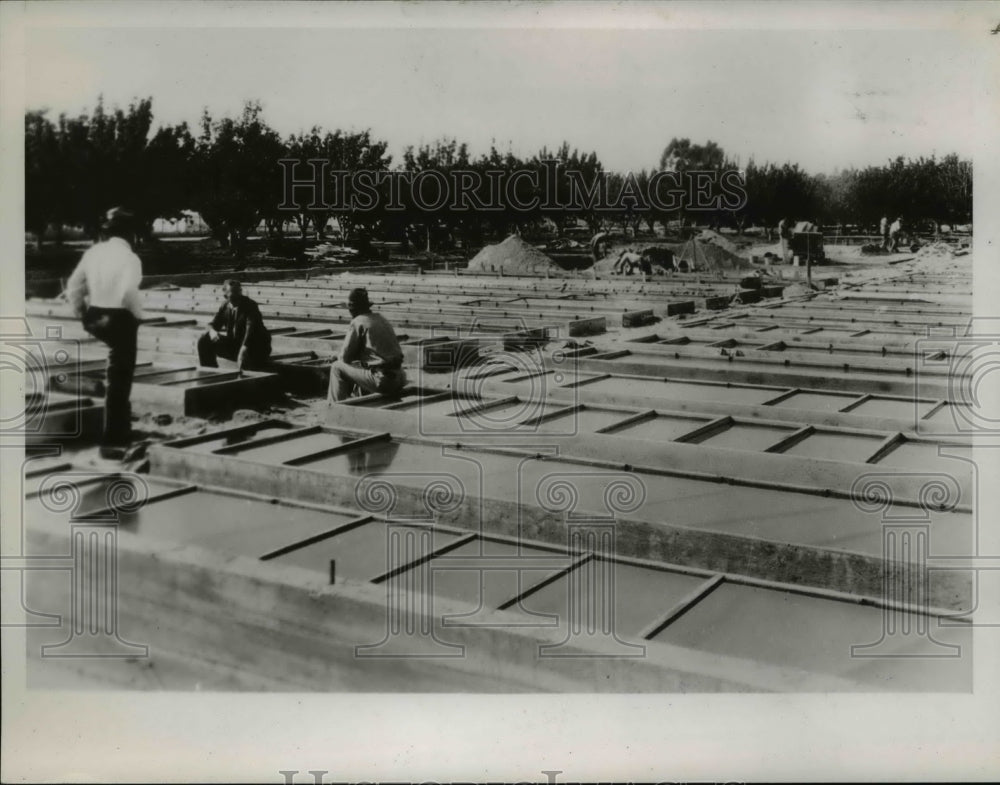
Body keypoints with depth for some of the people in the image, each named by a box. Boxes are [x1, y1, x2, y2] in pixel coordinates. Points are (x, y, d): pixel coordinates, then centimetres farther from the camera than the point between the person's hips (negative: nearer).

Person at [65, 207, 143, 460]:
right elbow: (128, 293, -26)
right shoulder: (129, 257, -14)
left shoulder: (93, 252, 4)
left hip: (96, 317, 7)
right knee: (118, 382, 2)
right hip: (120, 319, -7)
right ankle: (112, 441, 6)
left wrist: (82, 315, 17)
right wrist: (138, 314, -8)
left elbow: (73, 287, 7)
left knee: (116, 374, 29)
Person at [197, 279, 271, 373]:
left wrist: (244, 348, -50)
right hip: (234, 345, 6)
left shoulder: (250, 306, -19)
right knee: (204, 340, -4)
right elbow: (213, 325, 6)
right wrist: (212, 331, -22)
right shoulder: (225, 306, 2)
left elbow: (250, 328, -33)